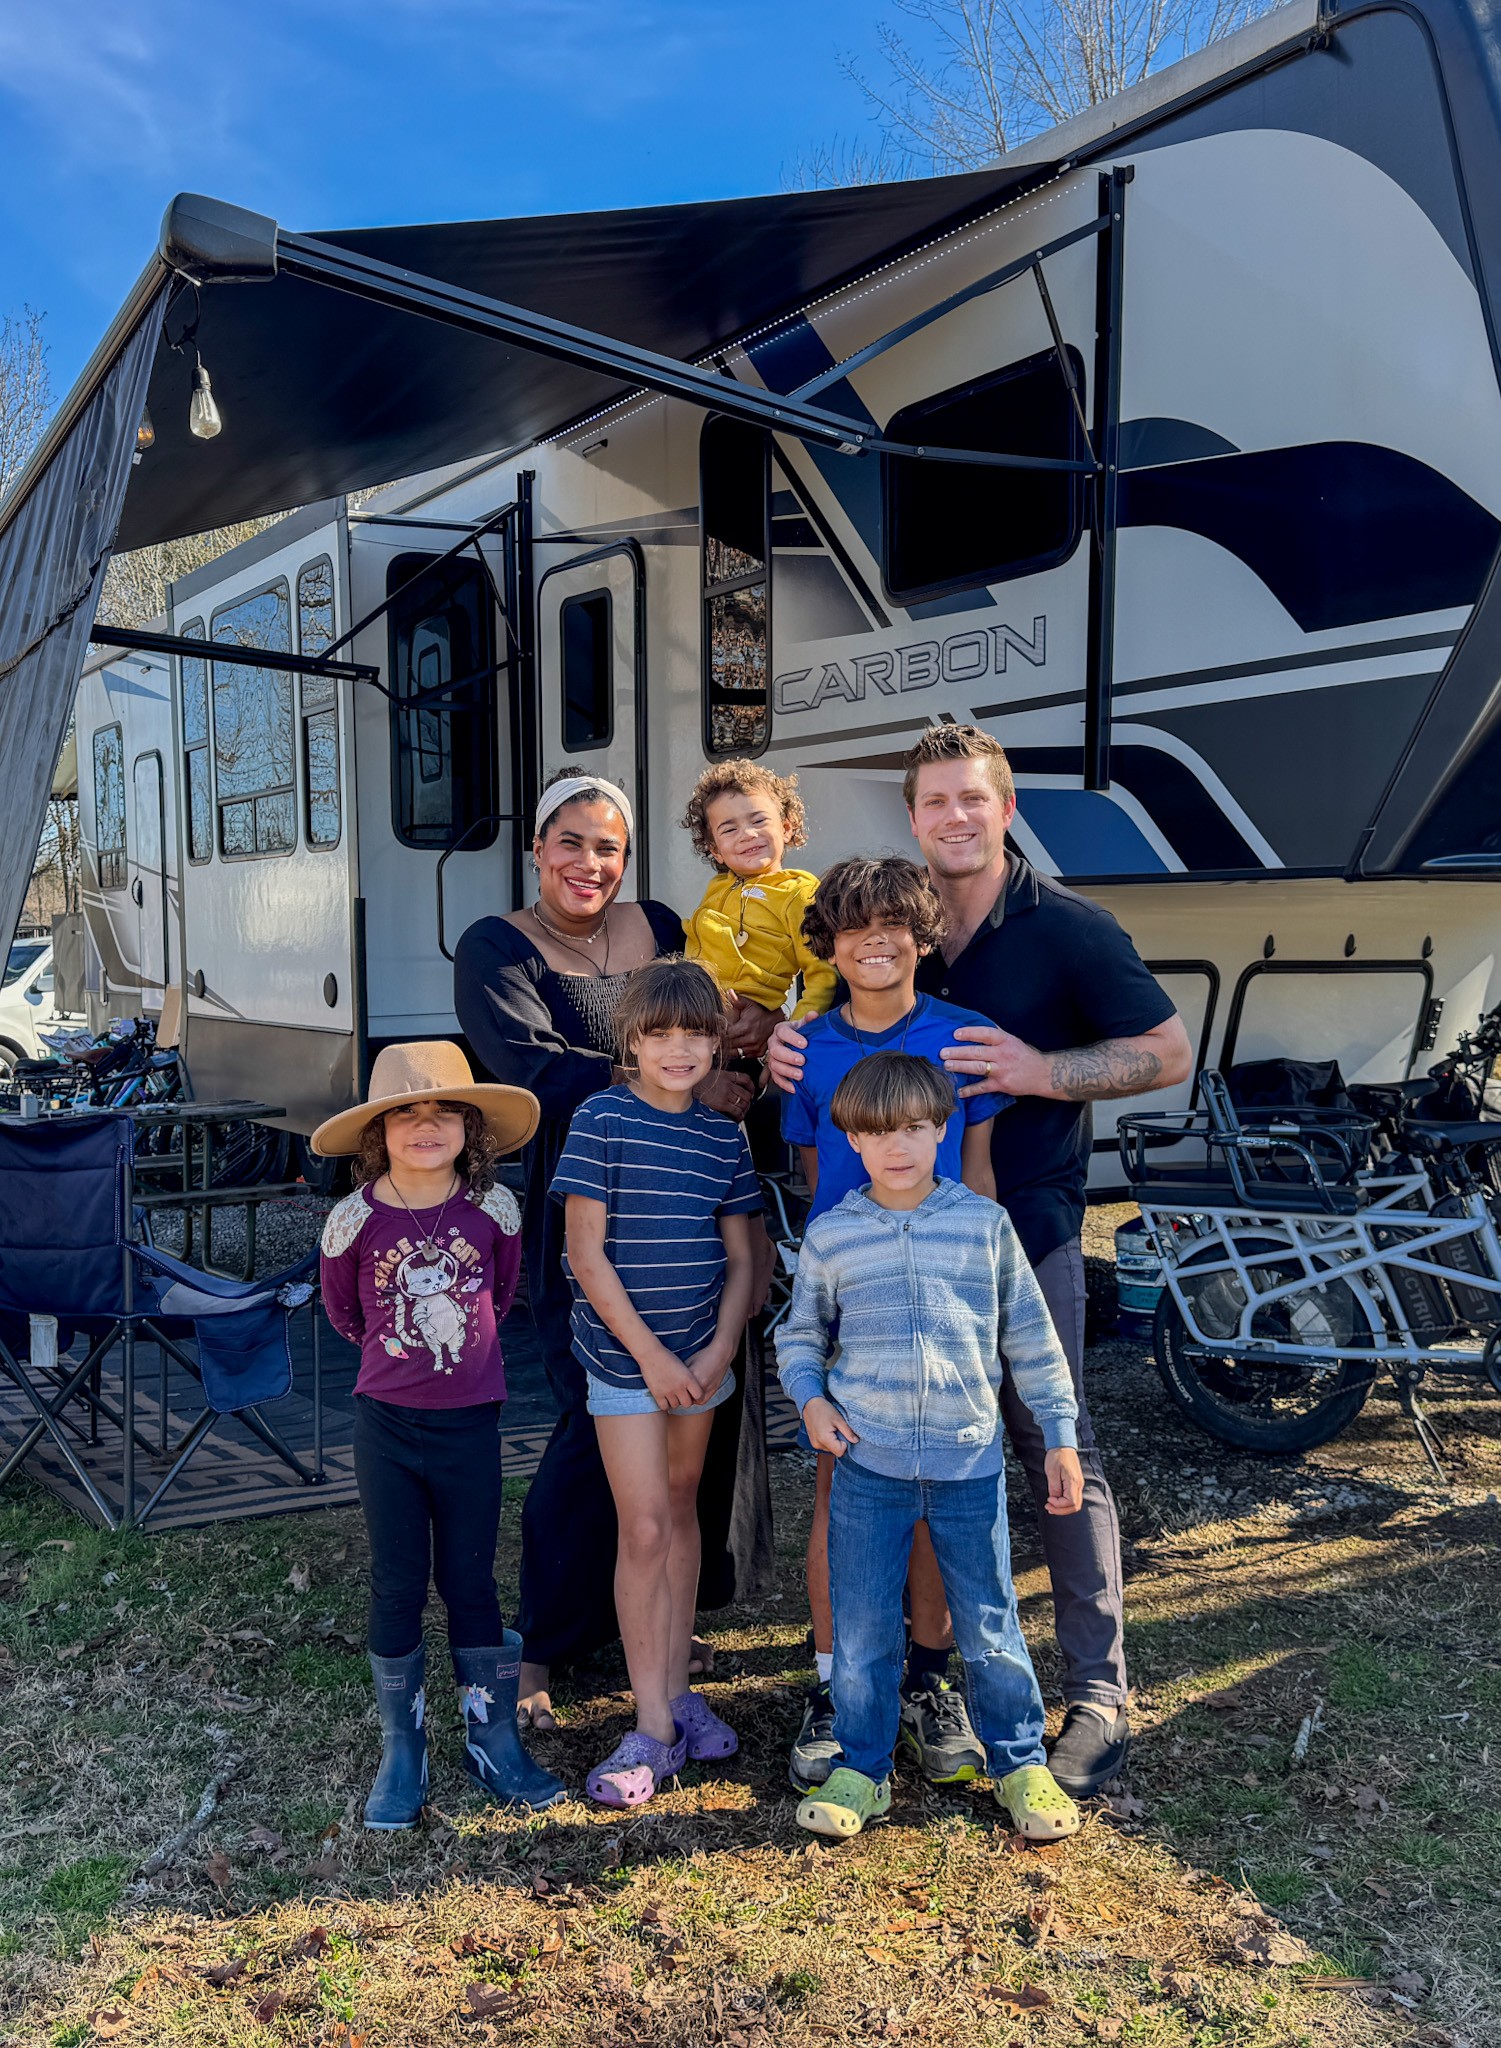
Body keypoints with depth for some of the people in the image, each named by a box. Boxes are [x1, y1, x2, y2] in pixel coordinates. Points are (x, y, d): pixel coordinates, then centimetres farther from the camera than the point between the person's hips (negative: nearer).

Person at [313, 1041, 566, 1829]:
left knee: (471, 1582, 10)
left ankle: (493, 1742, 26)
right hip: (386, 1423, 0)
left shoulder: (493, 1208, -10)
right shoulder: (355, 1219, -12)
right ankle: (401, 1755, 24)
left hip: (470, 1423, 1)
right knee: (397, 1587, 9)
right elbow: (342, 1311, 7)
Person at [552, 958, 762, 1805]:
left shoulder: (724, 1135, 2)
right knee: (645, 1529, -2)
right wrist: (651, 1354, -13)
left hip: (701, 1356, 4)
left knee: (683, 1510, 14)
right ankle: (653, 1725, 8)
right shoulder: (603, 1120, -11)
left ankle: (678, 1689, 28)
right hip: (626, 1355, -4)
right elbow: (587, 1252, -13)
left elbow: (741, 1258, 6)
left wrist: (719, 1352, -6)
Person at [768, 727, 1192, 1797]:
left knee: (1057, 1454, -1)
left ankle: (1100, 1694, 11)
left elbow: (1170, 1053, -6)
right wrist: (788, 1048, -5)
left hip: (1025, 1226, -5)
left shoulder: (1067, 927, -6)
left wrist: (1039, 1072, -20)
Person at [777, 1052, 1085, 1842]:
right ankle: (861, 1770, 29)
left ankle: (1019, 1763, 32)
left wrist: (1059, 1436, 4)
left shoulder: (984, 1223, -1)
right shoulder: (830, 1236, -1)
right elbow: (800, 1334, 13)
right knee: (862, 1632, 9)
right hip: (867, 1462, 0)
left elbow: (1031, 1337, 5)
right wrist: (810, 1399, -4)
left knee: (990, 1626, 11)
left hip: (970, 1460, 0)